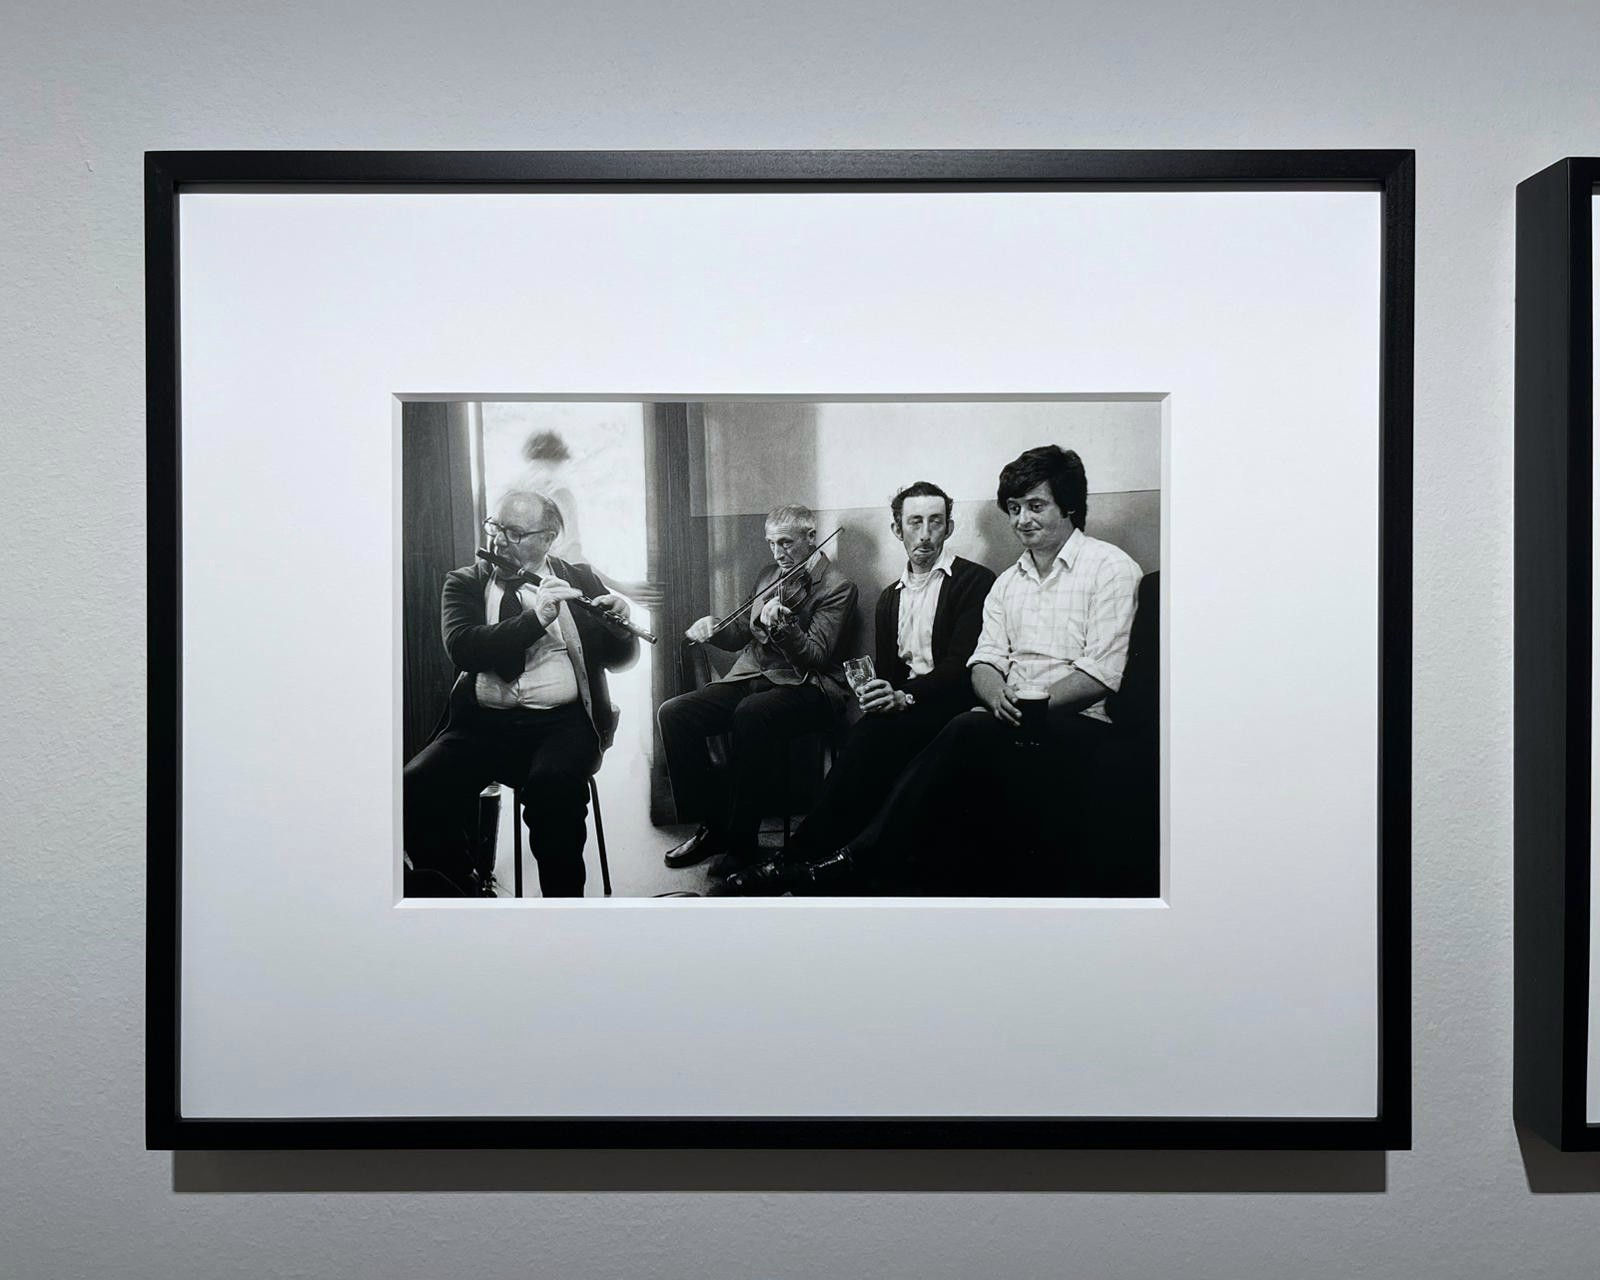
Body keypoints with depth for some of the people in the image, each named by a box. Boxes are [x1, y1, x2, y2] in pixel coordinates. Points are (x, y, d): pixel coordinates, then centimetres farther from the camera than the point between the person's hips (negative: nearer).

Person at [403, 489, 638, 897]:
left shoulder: (580, 580, 14)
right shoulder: (465, 583, 11)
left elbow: (618, 658, 13)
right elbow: (461, 646, -8)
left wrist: (618, 623, -9)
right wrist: (536, 618, -18)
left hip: (561, 722, -1)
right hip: (481, 722, 1)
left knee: (555, 785, -34)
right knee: (416, 787, -25)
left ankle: (563, 899, -17)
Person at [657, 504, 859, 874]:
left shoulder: (837, 587, -3)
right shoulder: (769, 576, 19)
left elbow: (816, 656, -11)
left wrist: (781, 626, -29)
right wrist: (713, 629, 4)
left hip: (804, 687, -7)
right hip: (750, 676, 7)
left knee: (751, 714, -40)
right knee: (673, 713, -17)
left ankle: (741, 841, -27)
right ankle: (714, 825, -6)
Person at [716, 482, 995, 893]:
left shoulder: (974, 581, 1)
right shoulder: (889, 597, 22)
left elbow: (963, 663, -11)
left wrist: (906, 696, -25)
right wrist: (876, 694, -8)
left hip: (949, 702, -5)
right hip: (903, 702, 5)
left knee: (875, 733, -31)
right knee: (868, 733, -29)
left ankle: (796, 861, -26)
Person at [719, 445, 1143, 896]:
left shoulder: (1110, 567, 1)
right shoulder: (1006, 583, 22)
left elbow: (1103, 674, -8)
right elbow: (984, 662, 10)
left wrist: (1031, 704, -20)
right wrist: (999, 697, -14)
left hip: (1081, 725, -5)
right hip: (1015, 724, 6)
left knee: (968, 733, -32)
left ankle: (855, 860, -28)